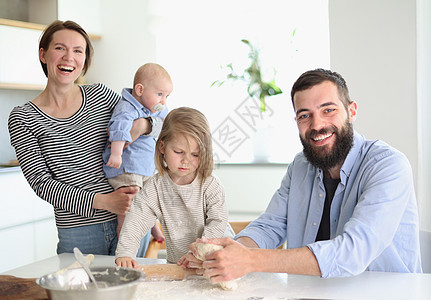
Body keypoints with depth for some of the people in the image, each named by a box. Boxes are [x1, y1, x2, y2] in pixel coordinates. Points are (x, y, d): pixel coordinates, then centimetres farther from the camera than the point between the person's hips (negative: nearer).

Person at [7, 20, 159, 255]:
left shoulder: (100, 95, 3)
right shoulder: (23, 118, -3)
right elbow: (41, 183, -8)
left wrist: (141, 125, -11)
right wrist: (101, 201, -18)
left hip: (129, 220, 2)